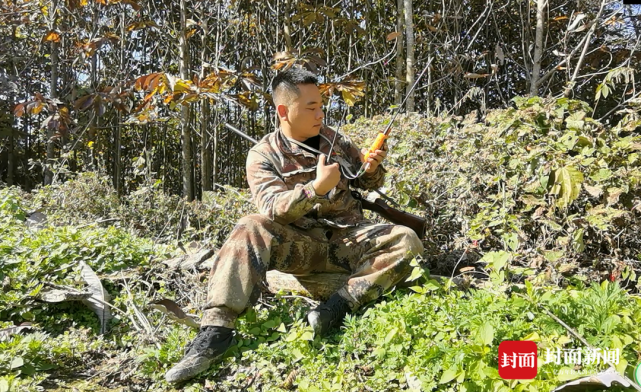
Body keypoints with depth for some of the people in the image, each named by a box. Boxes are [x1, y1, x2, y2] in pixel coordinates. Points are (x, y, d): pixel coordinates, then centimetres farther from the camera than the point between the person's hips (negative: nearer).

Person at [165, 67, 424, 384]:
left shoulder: (334, 140, 11)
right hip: (298, 245, -3)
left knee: (406, 241, -20)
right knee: (251, 228, -32)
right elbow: (273, 208, -17)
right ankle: (216, 331, -36)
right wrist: (317, 187, -31)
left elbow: (368, 184, 19)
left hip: (347, 239, 3)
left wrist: (373, 168, -4)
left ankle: (340, 303, -30)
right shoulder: (264, 155, -2)